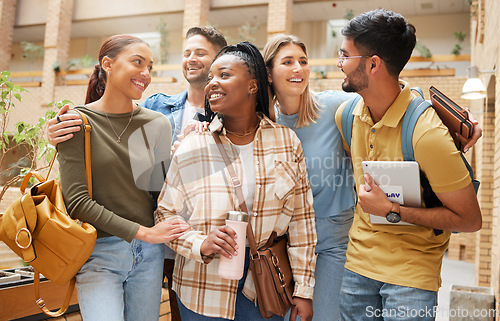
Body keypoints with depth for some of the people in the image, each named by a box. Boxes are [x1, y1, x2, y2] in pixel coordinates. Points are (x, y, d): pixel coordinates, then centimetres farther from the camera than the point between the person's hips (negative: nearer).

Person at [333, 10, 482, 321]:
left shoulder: (427, 133, -23)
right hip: (357, 263, 5)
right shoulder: (346, 115, -4)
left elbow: (470, 219, -17)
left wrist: (392, 211, -21)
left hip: (412, 271, -5)